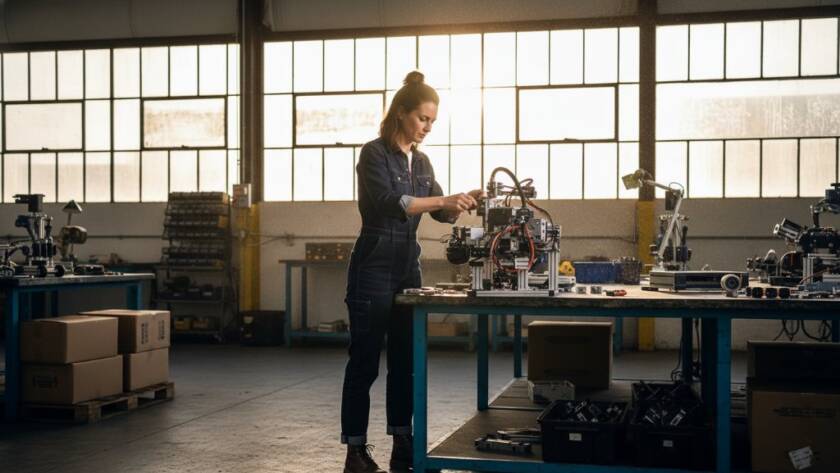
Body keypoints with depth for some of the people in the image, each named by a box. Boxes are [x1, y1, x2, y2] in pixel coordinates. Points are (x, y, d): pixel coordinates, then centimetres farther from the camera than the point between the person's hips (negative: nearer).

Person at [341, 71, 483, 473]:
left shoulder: (421, 161, 13)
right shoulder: (375, 153, -10)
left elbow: (440, 214, 15)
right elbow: (387, 203, -25)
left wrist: (464, 202, -4)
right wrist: (443, 200, -31)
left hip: (407, 269, 8)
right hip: (373, 269, -7)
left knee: (404, 361, 10)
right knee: (364, 362, -2)